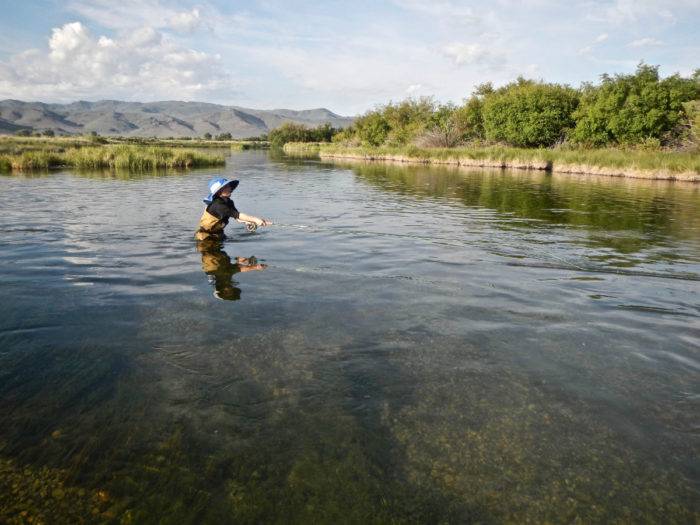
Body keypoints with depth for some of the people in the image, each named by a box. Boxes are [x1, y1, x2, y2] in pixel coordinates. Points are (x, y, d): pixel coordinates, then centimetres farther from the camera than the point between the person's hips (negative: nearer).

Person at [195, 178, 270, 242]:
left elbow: (236, 216, -9)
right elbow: (237, 215, -37)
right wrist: (255, 219, -43)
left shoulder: (229, 202, 0)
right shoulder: (218, 205, -29)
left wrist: (247, 222, -30)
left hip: (218, 233, 8)